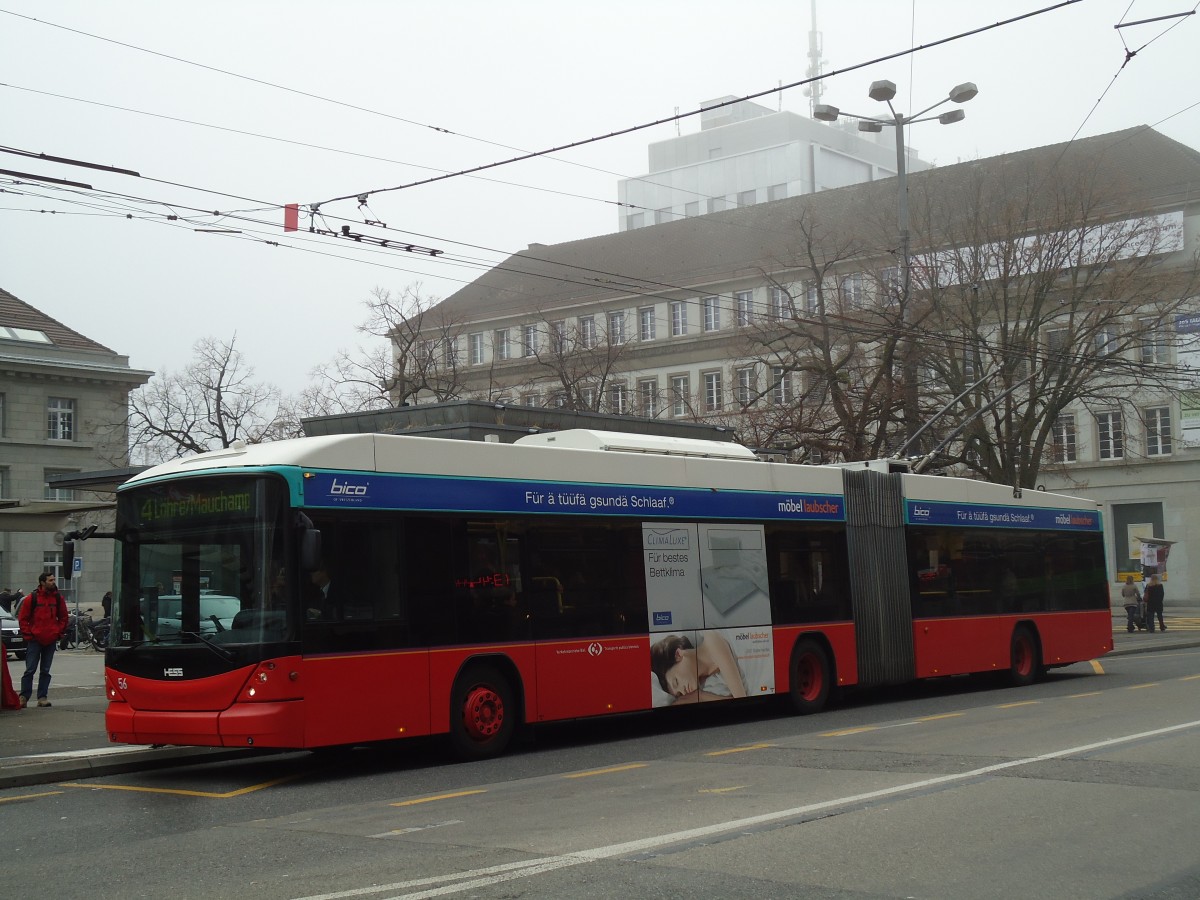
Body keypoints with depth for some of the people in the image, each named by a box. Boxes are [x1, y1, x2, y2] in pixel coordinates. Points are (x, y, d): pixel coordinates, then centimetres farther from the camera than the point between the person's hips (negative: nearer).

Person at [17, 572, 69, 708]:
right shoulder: (32, 598, -4)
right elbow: (23, 619, 0)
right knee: (30, 670, -2)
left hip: (51, 640, 3)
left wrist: (59, 633, 4)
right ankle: (24, 697, 5)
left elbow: (63, 618, 13)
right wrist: (28, 635, -5)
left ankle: (42, 697, 11)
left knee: (45, 671, 7)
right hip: (35, 640, -3)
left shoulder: (58, 598, 5)